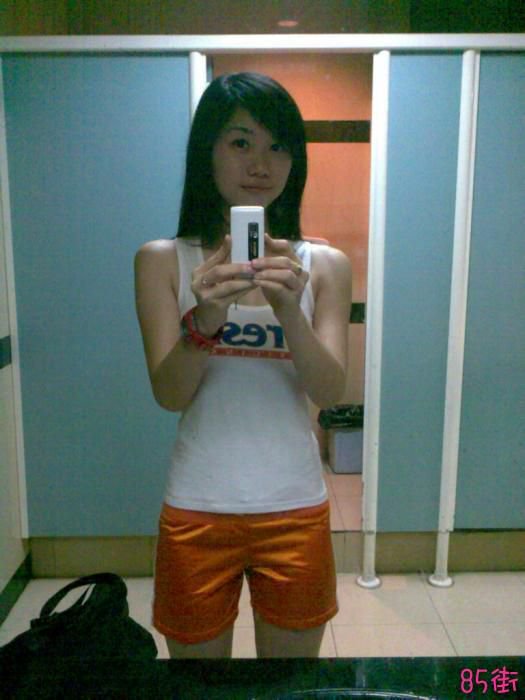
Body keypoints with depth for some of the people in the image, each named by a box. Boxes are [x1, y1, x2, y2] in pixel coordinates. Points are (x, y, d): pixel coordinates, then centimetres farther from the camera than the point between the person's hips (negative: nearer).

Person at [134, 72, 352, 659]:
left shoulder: (324, 265, -1)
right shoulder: (162, 260, -3)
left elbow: (329, 391, -10)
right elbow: (168, 393, -10)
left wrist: (289, 309, -28)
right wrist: (205, 319, -29)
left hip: (295, 508, 1)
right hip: (197, 509, 0)